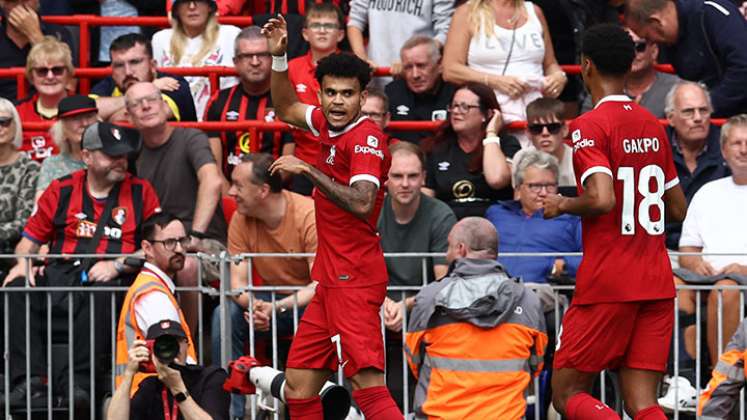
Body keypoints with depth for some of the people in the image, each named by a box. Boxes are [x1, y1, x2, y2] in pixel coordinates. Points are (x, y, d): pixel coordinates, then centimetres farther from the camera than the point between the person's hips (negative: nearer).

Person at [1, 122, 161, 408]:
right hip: (57, 280, 2)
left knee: (101, 297, -38)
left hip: (109, 284, -2)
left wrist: (118, 265, -10)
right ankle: (30, 382, -31)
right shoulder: (61, 191, 16)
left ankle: (79, 382, -36)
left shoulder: (140, 192, 11)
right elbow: (31, 237, 21)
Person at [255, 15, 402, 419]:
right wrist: (278, 57, 22)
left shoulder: (366, 138, -12)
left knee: (368, 386, -20)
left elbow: (361, 203, -25)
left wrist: (308, 169, -21)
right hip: (331, 280, 9)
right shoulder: (331, 125, 13)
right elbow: (287, 109, 33)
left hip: (353, 280, -9)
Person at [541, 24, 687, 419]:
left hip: (607, 283, -6)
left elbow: (601, 199, -23)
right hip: (657, 283, 6)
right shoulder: (653, 126, 12)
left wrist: (562, 205, -5)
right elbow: (678, 209, 18)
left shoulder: (589, 126, -10)